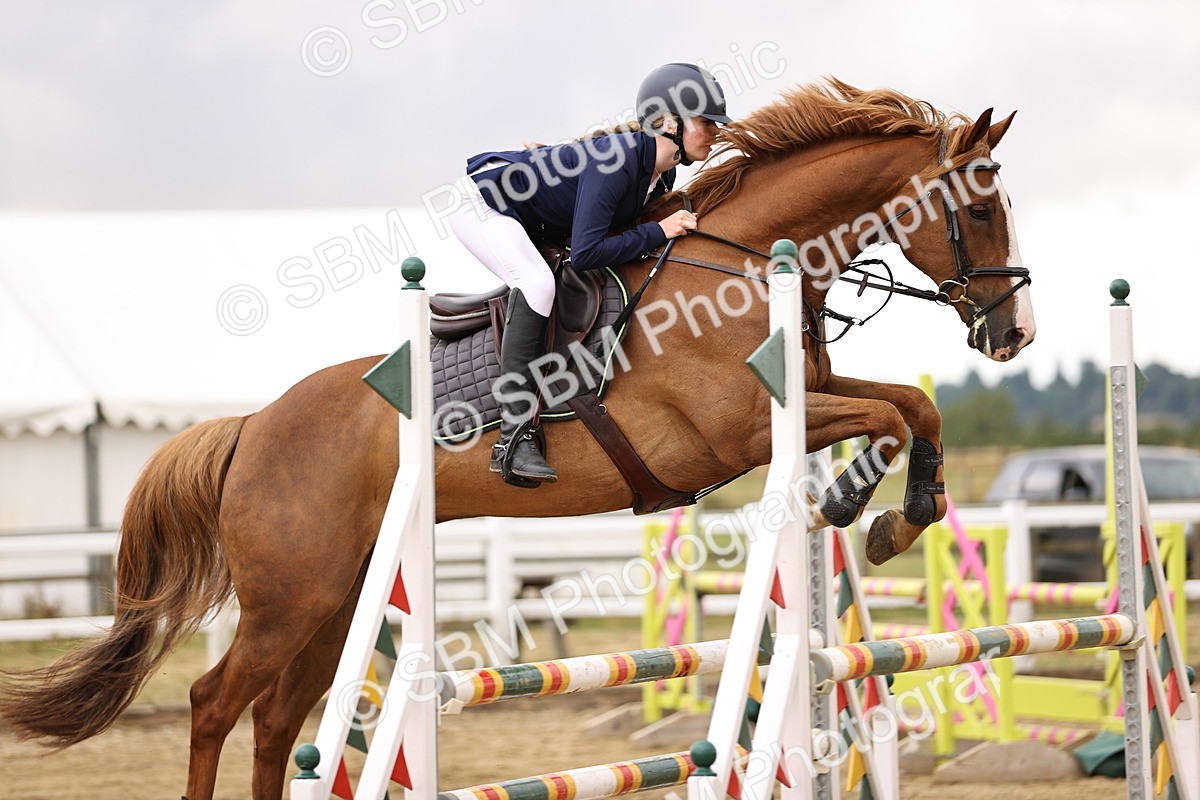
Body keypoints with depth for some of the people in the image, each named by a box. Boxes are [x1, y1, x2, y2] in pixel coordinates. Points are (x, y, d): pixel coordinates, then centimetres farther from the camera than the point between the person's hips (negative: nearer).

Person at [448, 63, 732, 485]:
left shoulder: (662, 176, -3)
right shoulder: (615, 160, -31)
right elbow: (585, 254, -35)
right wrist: (658, 233, -28)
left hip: (530, 226, 10)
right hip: (484, 202, -10)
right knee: (537, 282, -30)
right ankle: (514, 438, -33)